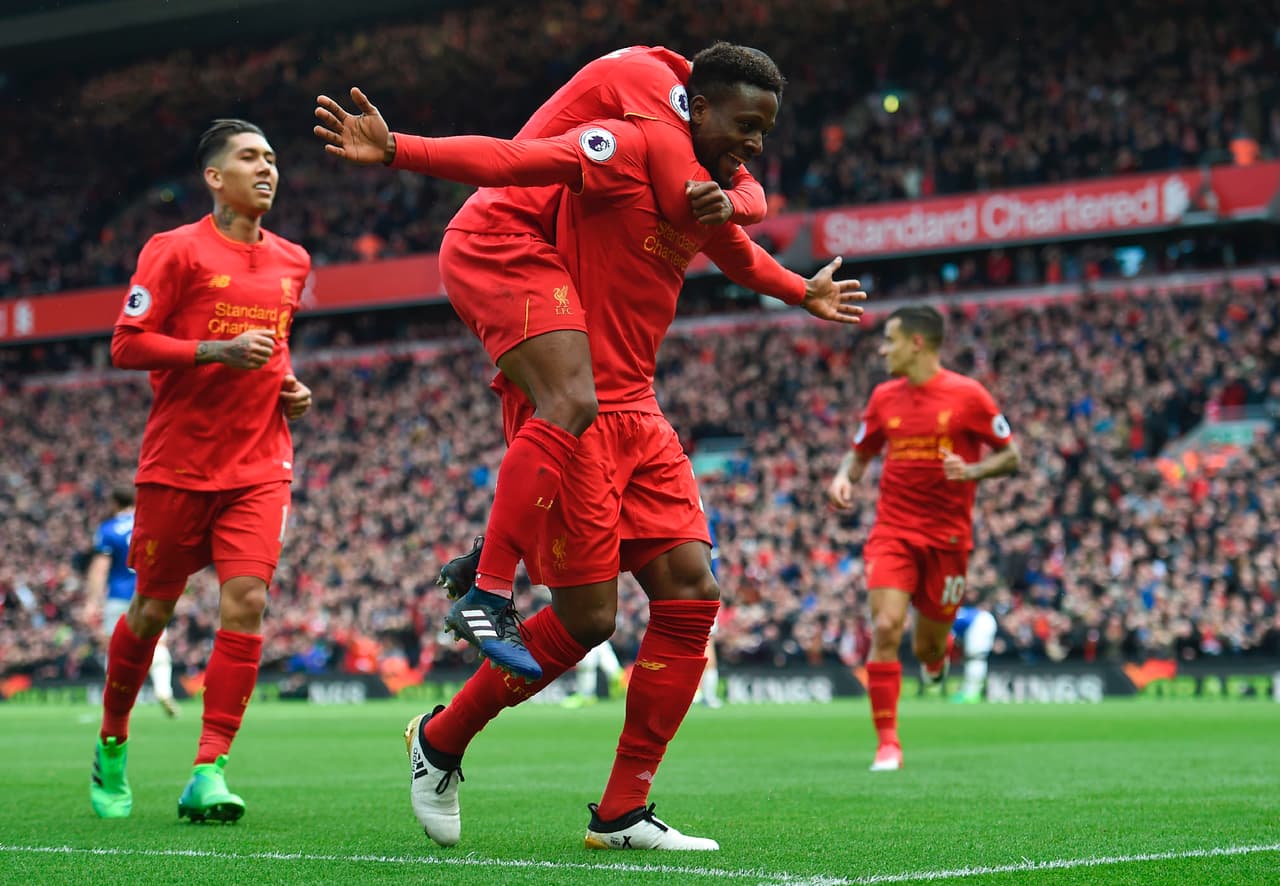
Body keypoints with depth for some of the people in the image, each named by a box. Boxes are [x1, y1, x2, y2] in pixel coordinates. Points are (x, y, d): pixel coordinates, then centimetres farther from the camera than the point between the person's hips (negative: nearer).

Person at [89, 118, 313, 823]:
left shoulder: (292, 262, 13)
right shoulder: (177, 250, -5)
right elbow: (126, 346, -9)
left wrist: (290, 386, 9)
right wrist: (218, 350, -20)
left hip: (259, 466, 4)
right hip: (178, 464, -3)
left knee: (246, 601, -14)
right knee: (152, 609, 6)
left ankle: (208, 774, -12)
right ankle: (112, 745, 30)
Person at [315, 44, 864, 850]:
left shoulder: (713, 189, 14)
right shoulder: (628, 150, -12)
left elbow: (735, 252, 37)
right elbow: (511, 161, -25)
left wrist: (800, 293, 54)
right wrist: (398, 151, -39)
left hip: (637, 415, 9)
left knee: (690, 593, -2)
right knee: (588, 616, -8)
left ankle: (623, 814, 5)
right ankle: (440, 740, 15)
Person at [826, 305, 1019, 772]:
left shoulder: (967, 394, -6)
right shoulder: (884, 397, 5)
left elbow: (1010, 455, -1)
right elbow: (860, 452, 19)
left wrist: (972, 470, -20)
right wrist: (844, 477, -3)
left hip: (947, 535, -2)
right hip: (892, 531, 2)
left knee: (928, 650, 7)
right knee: (885, 628, -18)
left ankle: (938, 650, 47)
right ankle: (887, 743, -12)